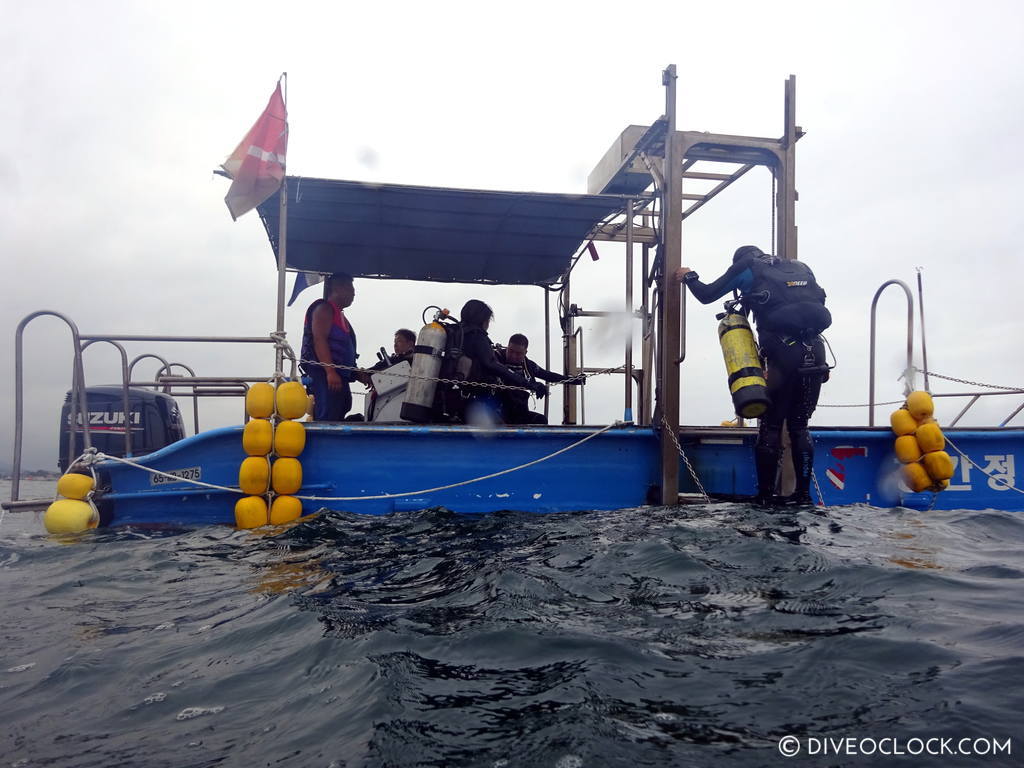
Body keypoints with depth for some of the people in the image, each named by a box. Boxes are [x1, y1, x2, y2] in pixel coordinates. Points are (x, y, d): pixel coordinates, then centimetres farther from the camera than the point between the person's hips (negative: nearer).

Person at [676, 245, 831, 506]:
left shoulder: (747, 267, 13)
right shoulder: (800, 267, 26)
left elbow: (707, 295, 16)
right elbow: (818, 301, 21)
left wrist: (689, 277, 33)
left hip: (784, 353, -4)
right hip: (815, 352, 4)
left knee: (771, 426, 5)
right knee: (799, 426, 13)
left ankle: (765, 494, 6)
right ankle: (803, 492, 12)